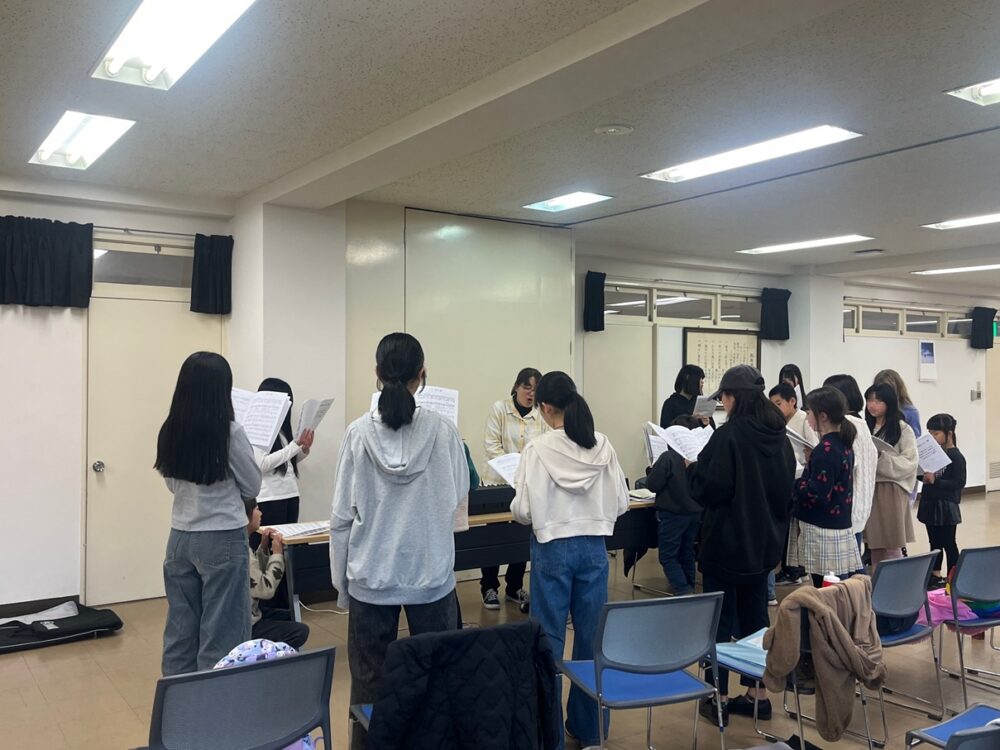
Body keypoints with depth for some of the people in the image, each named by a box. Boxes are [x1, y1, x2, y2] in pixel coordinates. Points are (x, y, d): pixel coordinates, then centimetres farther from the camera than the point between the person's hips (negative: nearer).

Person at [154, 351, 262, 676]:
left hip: (180, 538, 6)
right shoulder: (230, 433, -15)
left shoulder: (170, 431, 0)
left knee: (181, 628, 14)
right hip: (223, 540, -5)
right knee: (220, 633, 4)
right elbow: (252, 487, -3)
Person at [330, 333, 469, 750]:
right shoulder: (442, 431, -10)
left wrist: (341, 583, 5)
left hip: (371, 578, 0)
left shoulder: (359, 433, -9)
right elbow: (459, 494, 5)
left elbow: (342, 516, -6)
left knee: (369, 684, 12)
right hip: (431, 575, 0)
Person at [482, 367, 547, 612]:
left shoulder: (541, 415, 2)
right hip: (500, 481, -3)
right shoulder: (499, 408, -6)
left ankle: (514, 587, 22)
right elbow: (492, 444, -11)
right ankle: (489, 587, 17)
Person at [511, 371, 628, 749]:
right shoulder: (603, 445, -3)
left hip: (553, 548, -4)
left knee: (549, 638, 8)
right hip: (594, 547, 4)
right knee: (592, 635, 14)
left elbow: (524, 510, -14)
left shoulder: (539, 448, -14)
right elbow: (621, 503, 0)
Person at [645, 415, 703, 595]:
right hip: (695, 511, 6)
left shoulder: (668, 457, -20)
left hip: (672, 513, -6)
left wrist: (652, 468, 4)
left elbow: (652, 485, -14)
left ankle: (684, 592, -8)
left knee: (668, 556, 3)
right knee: (687, 553, 19)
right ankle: (689, 589, 28)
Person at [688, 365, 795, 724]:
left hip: (727, 541, -7)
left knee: (720, 619, 4)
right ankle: (758, 693, 23)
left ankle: (719, 697, 13)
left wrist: (693, 467, -4)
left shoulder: (729, 435, -19)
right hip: (764, 541, 7)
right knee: (756, 616, 15)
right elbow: (786, 486, 12)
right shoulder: (779, 435, 4)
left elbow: (709, 489, -21)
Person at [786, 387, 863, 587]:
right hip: (841, 527, 9)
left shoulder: (825, 449, -17)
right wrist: (812, 460, 13)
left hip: (823, 531, -9)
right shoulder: (844, 444, 11)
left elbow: (816, 494, -19)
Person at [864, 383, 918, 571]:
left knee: (892, 547, 0)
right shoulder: (865, 428, 11)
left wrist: (881, 457, -19)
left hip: (891, 491, -5)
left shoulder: (902, 429, -4)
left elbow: (909, 463, -11)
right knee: (874, 546, 10)